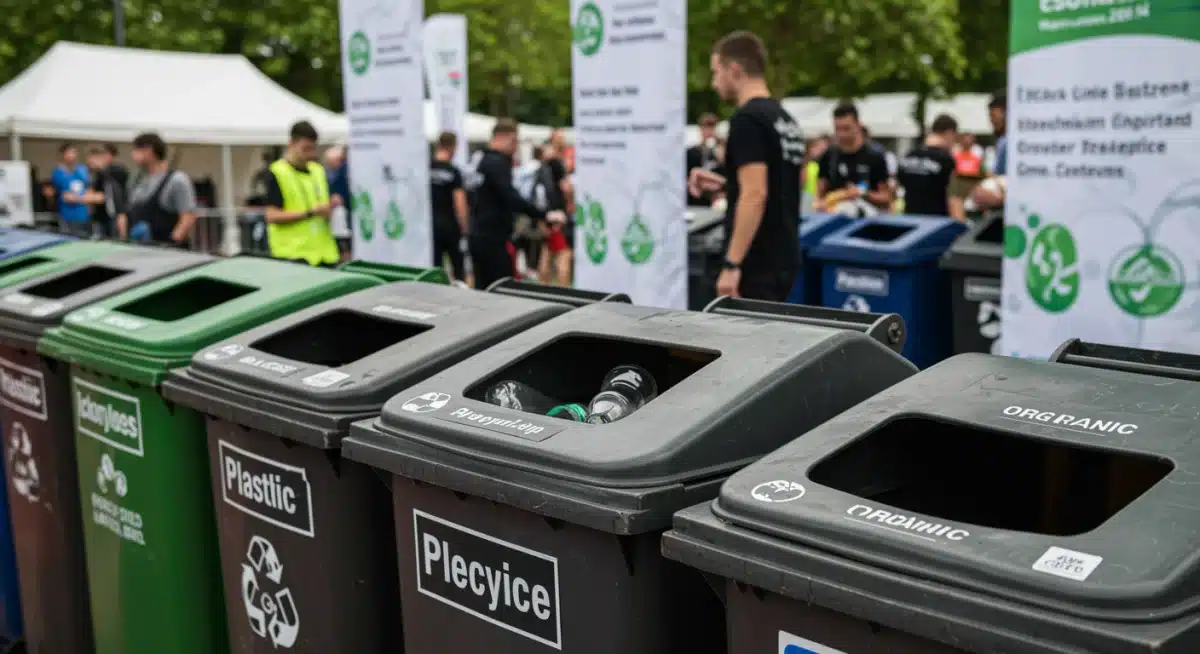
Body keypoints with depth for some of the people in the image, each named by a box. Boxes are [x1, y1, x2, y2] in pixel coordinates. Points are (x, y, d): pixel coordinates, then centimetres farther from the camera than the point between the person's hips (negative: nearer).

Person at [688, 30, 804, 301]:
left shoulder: (747, 119, -15)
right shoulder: (784, 118, 13)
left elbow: (756, 195, -23)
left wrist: (732, 263, -23)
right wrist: (725, 184, 21)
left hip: (757, 265, -9)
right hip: (782, 259, 9)